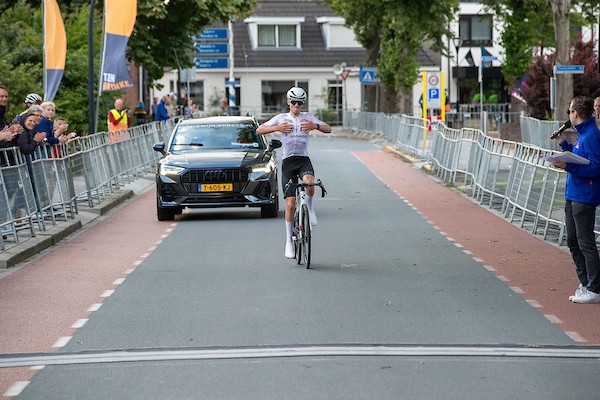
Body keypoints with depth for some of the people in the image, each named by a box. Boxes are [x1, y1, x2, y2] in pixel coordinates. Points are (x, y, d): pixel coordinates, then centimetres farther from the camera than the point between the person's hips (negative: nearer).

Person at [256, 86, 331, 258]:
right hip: (288, 161, 0)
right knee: (290, 204, -5)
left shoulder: (307, 117, 10)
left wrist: (315, 126, -15)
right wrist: (277, 128, -13)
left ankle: (310, 208, -6)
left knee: (309, 183, -36)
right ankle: (289, 241, 5)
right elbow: (259, 130, 4)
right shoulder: (281, 118, 9)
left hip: (304, 160, 0)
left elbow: (328, 129, 6)